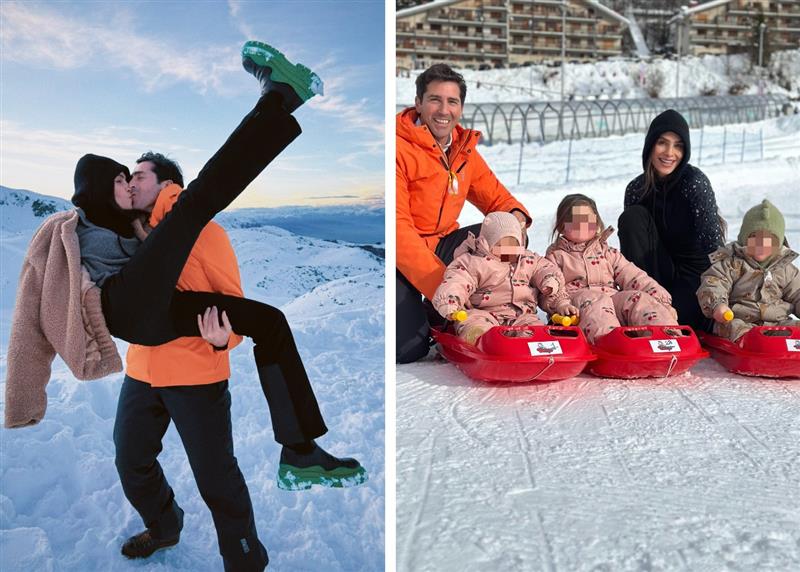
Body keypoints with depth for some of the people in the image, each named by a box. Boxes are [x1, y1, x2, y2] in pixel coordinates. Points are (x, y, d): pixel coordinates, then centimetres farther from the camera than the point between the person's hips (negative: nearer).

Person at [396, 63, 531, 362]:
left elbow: (495, 196, 15)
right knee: (409, 348, -24)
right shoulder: (400, 148, -17)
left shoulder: (464, 149, 6)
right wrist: (441, 283, -29)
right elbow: (397, 226, -22)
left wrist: (516, 215, -12)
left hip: (441, 245, 7)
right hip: (401, 256, -7)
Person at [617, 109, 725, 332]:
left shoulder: (695, 182, -15)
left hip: (697, 274, -4)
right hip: (659, 273, 4)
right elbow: (629, 246, 5)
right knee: (632, 216, -17)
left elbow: (714, 241, -17)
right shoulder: (637, 189, -2)